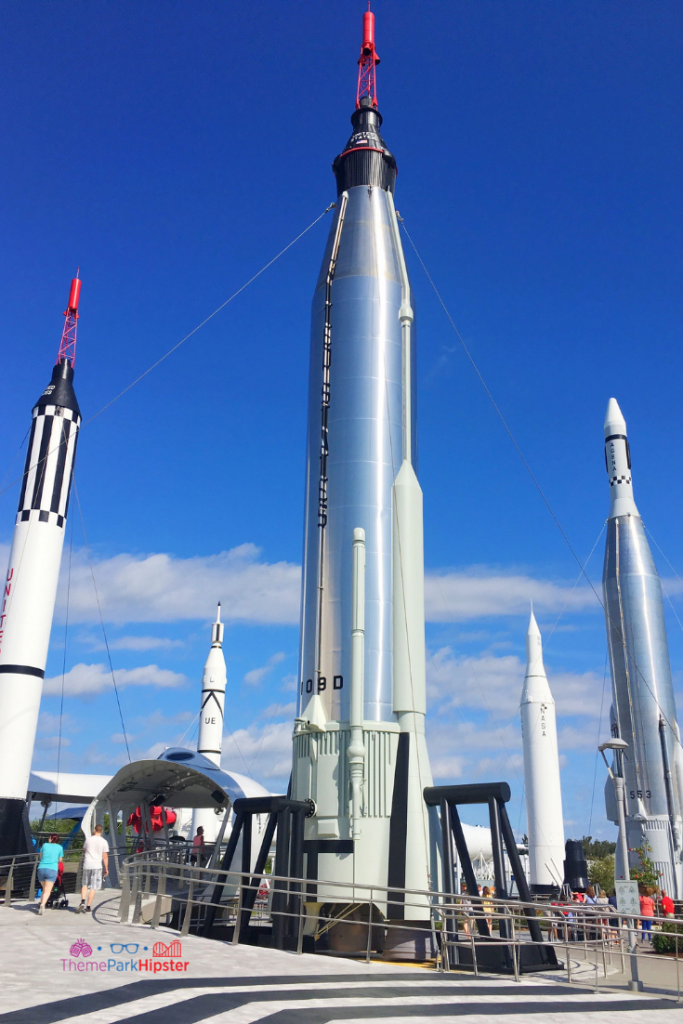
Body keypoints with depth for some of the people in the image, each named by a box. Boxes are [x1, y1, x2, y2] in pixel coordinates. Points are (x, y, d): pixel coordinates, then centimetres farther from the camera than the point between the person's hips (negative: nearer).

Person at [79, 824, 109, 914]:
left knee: (85, 885, 18)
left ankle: (83, 901, 0)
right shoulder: (104, 842, -2)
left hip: (87, 865, 2)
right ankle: (88, 907, 3)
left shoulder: (88, 840, 3)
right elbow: (105, 856, -3)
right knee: (93, 887, 4)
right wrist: (106, 869, 5)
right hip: (97, 866, -2)